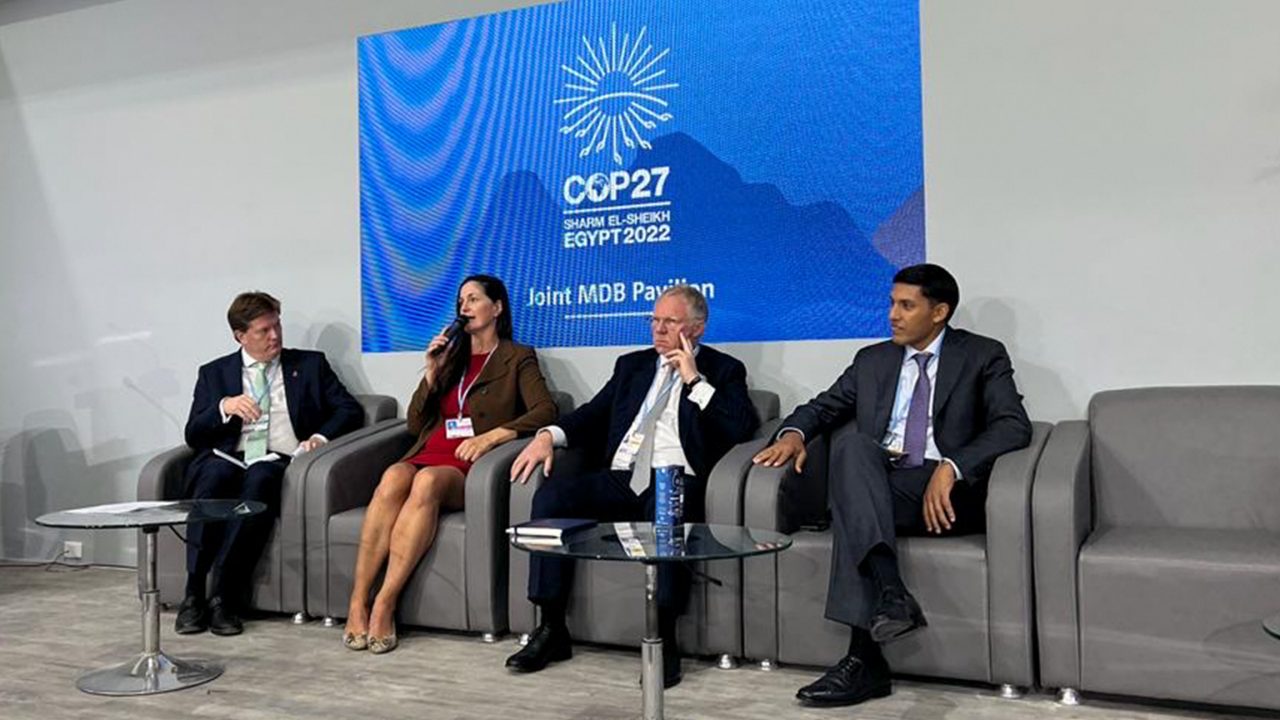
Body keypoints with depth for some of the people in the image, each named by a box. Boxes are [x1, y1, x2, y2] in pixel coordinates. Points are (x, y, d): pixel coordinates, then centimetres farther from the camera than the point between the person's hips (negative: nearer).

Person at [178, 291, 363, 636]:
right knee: (213, 475, -35)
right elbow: (193, 434, 10)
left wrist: (322, 436, -7)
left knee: (259, 478, -36)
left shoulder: (310, 364, 18)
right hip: (228, 459, 1)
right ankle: (193, 593, -30)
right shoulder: (215, 373, 19)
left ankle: (224, 598, -34)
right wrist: (225, 407, -9)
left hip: (279, 462, -1)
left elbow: (350, 410, 11)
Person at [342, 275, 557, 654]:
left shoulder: (517, 358, 14)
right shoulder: (451, 356, 28)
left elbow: (546, 412, -4)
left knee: (427, 480, -37)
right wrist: (432, 373, 10)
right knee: (394, 476, -32)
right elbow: (415, 425, 23)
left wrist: (492, 436, -17)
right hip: (429, 455, 4)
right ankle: (357, 603, -36)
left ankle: (384, 606, -39)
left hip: (470, 466, -4)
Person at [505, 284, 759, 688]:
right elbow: (593, 415, 19)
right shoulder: (632, 365, 26)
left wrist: (694, 380, -5)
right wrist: (549, 435, 0)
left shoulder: (723, 371, 13)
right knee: (550, 495, -21)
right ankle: (551, 630, -14)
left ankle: (664, 639, -28)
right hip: (618, 478, 5)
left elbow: (741, 428, -4)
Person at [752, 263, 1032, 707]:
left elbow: (1015, 425, -8)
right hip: (875, 489, 4)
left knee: (852, 503, -32)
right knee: (852, 445, -31)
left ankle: (864, 658, -37)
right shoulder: (873, 361, 20)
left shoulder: (982, 357, 6)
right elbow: (824, 407, 23)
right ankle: (890, 594, -44)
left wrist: (950, 467, -25)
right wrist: (794, 433, -3)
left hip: (946, 494, -3)